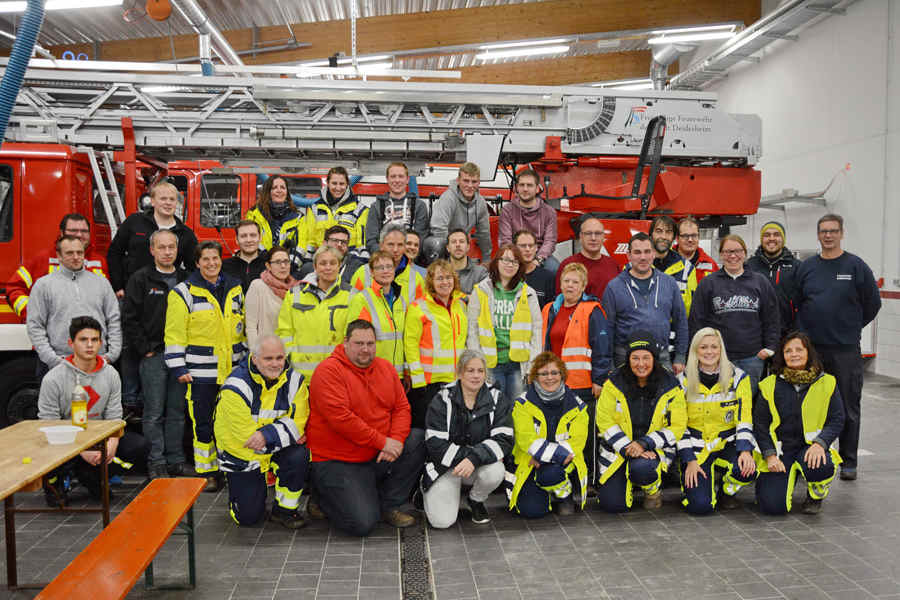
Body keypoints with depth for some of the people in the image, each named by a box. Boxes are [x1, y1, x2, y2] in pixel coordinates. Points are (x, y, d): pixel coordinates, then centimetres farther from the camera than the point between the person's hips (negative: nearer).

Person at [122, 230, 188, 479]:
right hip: (153, 356, -3)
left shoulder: (186, 279, 12)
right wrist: (144, 349, -8)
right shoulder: (141, 279, 1)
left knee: (177, 412, 8)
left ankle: (175, 461, 16)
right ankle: (156, 463, 8)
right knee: (154, 413, 1)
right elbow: (131, 319, -4)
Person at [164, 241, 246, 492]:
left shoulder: (235, 289, 11)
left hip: (233, 370, 4)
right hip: (201, 371, -4)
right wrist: (178, 368, -10)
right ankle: (207, 472, 13)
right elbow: (174, 334, -5)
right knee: (203, 422, 2)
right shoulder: (184, 292, -3)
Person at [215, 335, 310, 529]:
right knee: (248, 517, -3)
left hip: (275, 449, 3)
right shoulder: (236, 386, -23)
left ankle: (285, 509, -6)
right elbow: (246, 435, -22)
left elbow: (297, 422, -12)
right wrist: (287, 435, -20)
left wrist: (267, 435, -30)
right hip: (240, 453, -2)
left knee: (299, 456, -30)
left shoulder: (294, 380, -10)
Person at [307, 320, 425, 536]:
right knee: (363, 523, -18)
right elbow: (340, 418, -23)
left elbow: (402, 407, 5)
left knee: (420, 439, -11)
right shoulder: (329, 371, -14)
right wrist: (383, 442, -21)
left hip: (378, 455, 7)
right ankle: (325, 498, 15)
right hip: (337, 462, -7)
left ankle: (388, 505, 2)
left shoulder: (385, 367, 7)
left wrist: (396, 440, -16)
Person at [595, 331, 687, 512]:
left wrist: (644, 444, -20)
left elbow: (677, 427, -7)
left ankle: (653, 490, 2)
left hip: (656, 448, -1)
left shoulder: (671, 387, -6)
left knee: (641, 469, -36)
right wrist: (627, 447, -20)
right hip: (618, 448, 1)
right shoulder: (614, 383, -6)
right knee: (612, 504, -11)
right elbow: (604, 420, -7)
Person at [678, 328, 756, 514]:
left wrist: (745, 450, -19)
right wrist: (690, 461, -10)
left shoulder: (738, 377, -1)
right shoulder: (683, 381, -3)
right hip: (696, 448, -1)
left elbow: (744, 419, -3)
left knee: (746, 470, -33)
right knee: (700, 506, -20)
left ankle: (727, 492, 3)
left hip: (727, 443, 1)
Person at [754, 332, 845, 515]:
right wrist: (770, 455, -11)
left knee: (822, 467, -36)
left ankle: (816, 495, 2)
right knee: (773, 506, -18)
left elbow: (837, 420, 0)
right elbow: (759, 424, 2)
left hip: (810, 447, 1)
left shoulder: (827, 383, 3)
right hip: (778, 449, 0)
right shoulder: (770, 385, 1)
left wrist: (820, 443, -19)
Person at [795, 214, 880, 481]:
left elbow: (872, 303, 5)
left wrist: (851, 327, 9)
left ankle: (848, 462, 17)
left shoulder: (856, 266, -1)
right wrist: (807, 329, 6)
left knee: (848, 409, 5)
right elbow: (796, 302, 13)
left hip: (846, 349, -2)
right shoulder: (806, 267, 6)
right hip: (810, 348, 2)